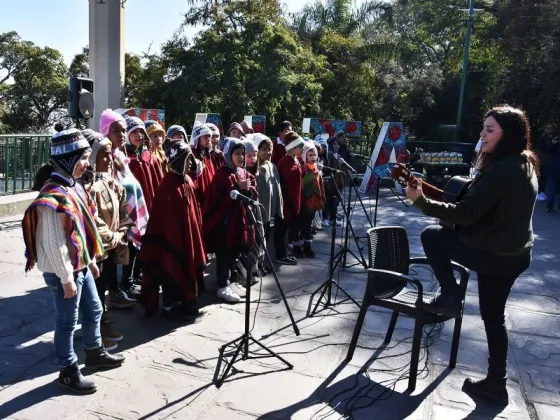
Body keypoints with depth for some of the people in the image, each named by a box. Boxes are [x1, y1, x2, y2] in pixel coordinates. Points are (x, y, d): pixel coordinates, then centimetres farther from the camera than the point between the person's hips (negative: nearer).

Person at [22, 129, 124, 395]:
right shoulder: (53, 195, -23)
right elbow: (54, 244, -22)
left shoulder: (73, 186, 6)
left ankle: (95, 353, 42)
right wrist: (66, 278, -19)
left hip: (81, 266, 9)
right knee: (67, 321, 7)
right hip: (63, 271, -9)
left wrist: (90, 260, 17)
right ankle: (68, 372, 25)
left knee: (93, 311, 21)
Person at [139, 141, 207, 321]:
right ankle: (169, 307, 18)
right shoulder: (168, 185, -20)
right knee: (172, 269, 3)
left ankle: (184, 302, 31)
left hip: (188, 233, 9)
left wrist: (197, 229, 15)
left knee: (187, 267, 17)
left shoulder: (187, 181, 7)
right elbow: (166, 217, -21)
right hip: (173, 234, -9)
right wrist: (171, 238, -19)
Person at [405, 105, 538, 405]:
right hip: (515, 254, 9)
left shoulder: (501, 170, -24)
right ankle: (495, 383, 30)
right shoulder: (525, 164, 6)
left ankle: (450, 295, 13)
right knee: (493, 315, 20)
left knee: (431, 235, 10)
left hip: (491, 255, -9)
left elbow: (466, 215, -26)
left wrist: (421, 200, -25)